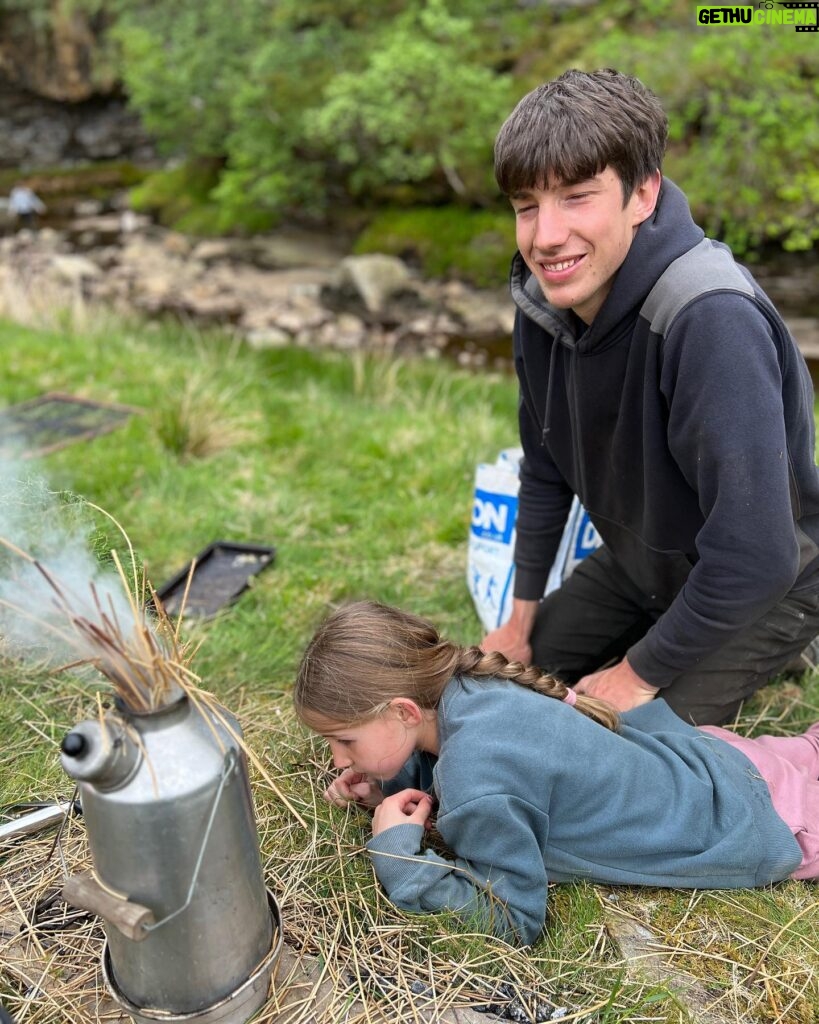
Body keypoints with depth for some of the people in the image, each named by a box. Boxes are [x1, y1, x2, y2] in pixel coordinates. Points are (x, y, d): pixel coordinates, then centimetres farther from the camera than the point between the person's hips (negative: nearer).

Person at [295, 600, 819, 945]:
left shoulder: (478, 787, -39)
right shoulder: (468, 684, -16)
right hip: (704, 755, 6)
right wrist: (388, 783, -9)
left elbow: (513, 917, -27)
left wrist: (397, 854, -28)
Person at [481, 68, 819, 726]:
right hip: (639, 561, 7)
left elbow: (755, 557, -35)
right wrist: (523, 616, 6)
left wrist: (639, 674, -22)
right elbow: (546, 472, 1)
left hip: (759, 585, -6)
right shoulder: (544, 297, -13)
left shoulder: (714, 322, -36)